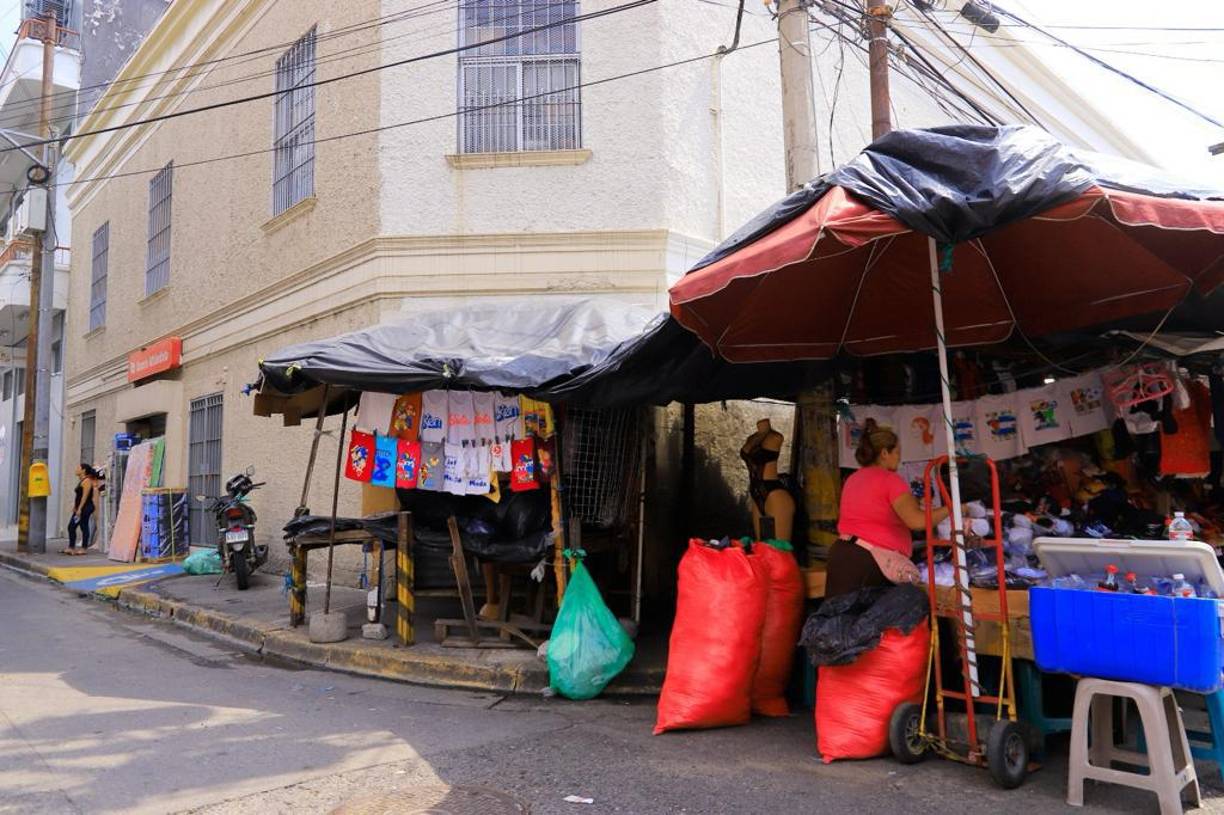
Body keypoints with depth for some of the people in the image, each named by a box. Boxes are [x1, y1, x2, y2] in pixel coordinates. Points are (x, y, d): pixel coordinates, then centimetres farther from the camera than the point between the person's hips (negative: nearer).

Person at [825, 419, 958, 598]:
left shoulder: (852, 479, 17)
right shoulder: (890, 479, -6)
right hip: (869, 560, -7)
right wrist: (950, 509, -2)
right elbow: (917, 521, -16)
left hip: (840, 553, 8)